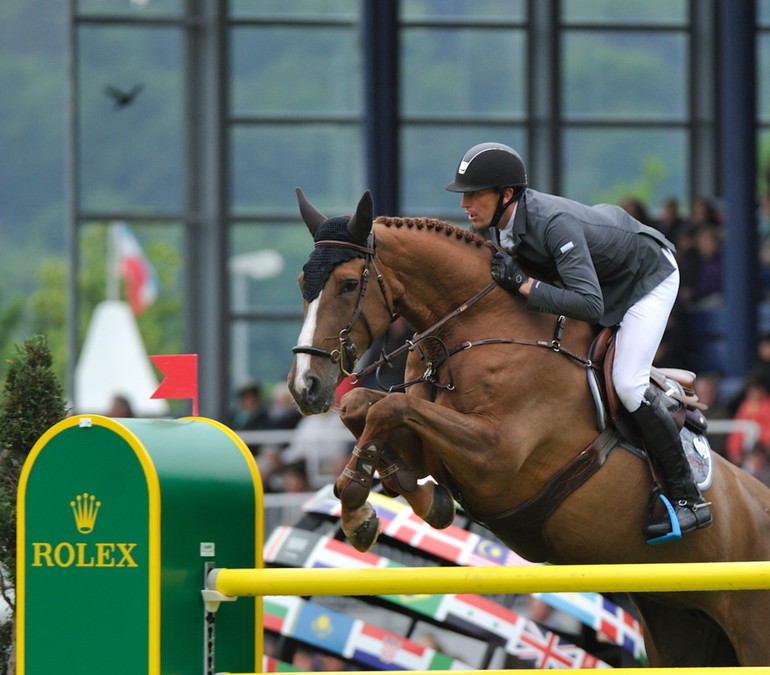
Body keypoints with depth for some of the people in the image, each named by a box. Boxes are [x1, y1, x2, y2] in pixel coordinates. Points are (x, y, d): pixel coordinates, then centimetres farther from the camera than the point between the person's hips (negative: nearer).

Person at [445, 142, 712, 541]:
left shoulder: (554, 224, -41)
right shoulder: (493, 223, -16)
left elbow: (590, 305, -46)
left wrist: (524, 285, -47)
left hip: (648, 276, -9)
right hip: (601, 276, 9)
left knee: (628, 384, -18)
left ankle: (689, 500, -9)